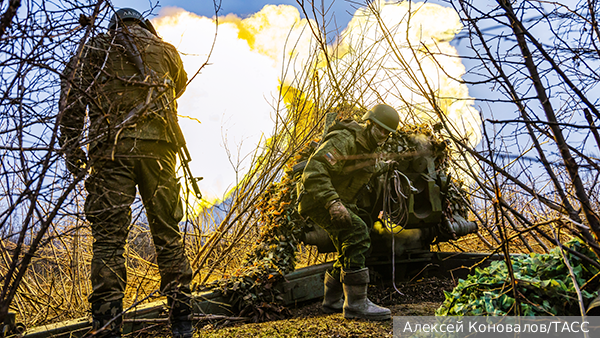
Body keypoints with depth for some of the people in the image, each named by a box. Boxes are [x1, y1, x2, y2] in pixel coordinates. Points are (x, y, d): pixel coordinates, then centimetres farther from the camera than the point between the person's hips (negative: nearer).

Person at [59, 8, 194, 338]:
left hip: (111, 146, -1)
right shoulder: (164, 49, 21)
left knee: (109, 238, -2)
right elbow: (180, 85, 39)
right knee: (167, 233, 6)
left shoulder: (94, 48, 16)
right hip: (158, 145, 2)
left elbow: (71, 97, 4)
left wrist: (71, 149, 3)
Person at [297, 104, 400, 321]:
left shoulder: (367, 148, 8)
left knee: (350, 252, 12)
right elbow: (314, 172, -32)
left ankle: (332, 301, 29)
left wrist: (382, 168, 39)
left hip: (340, 202, 10)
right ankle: (356, 303, -22)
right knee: (357, 233, -26)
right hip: (318, 200, -10)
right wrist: (332, 201, -41)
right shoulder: (344, 141, -22)